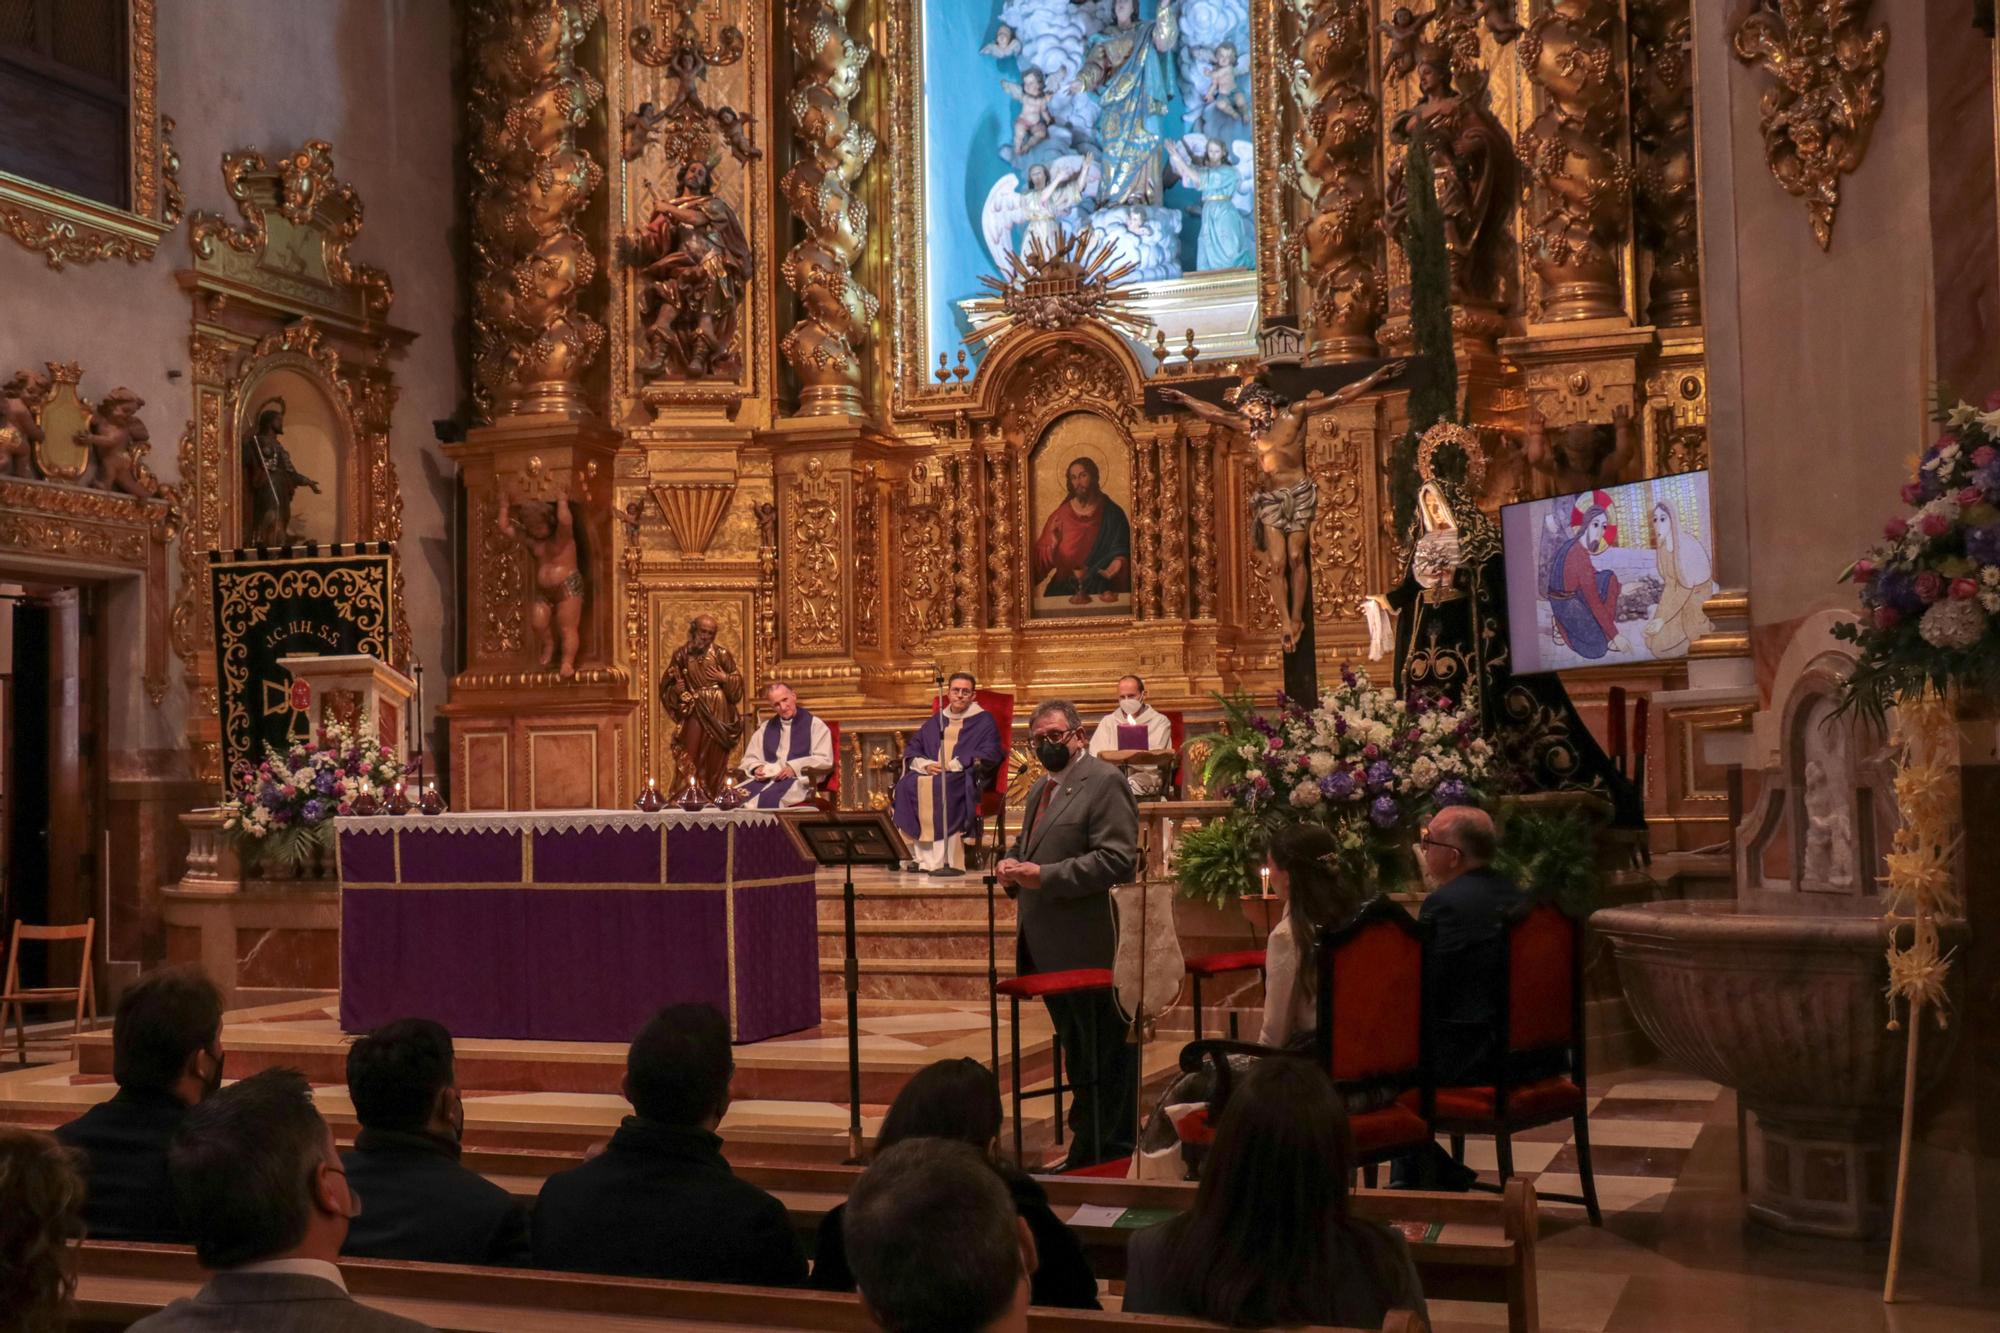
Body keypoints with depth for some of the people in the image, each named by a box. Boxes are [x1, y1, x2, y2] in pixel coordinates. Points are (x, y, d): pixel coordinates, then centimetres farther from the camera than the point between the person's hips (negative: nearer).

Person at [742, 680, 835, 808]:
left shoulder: (814, 724, 7)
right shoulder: (766, 728, 23)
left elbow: (825, 760, -1)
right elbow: (750, 758, 25)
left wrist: (795, 767, -14)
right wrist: (757, 768, 1)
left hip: (799, 781, -4)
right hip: (768, 778, 4)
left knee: (766, 798, -38)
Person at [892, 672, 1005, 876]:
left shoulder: (984, 721, 10)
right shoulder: (936, 721, 24)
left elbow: (990, 754, -4)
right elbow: (911, 749, 21)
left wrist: (953, 765, -14)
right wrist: (925, 764, -3)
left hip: (966, 777, -4)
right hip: (931, 773, 4)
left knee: (941, 786, -38)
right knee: (908, 784, -28)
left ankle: (946, 858, -40)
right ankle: (923, 856, -30)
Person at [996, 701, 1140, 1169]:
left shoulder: (1104, 782, -11)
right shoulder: (1039, 790, 19)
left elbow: (1117, 858, -19)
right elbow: (1025, 846, 31)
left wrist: (1045, 876, -22)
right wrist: (1012, 866, 6)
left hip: (1090, 946, -9)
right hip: (1049, 947, 10)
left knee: (1105, 1052, -2)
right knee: (1076, 1047, 17)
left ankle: (1097, 1149, 4)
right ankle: (1091, 1139, 27)